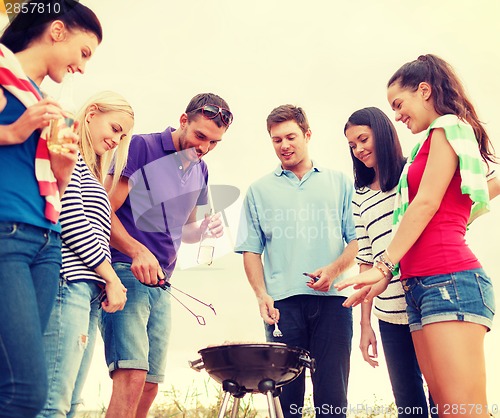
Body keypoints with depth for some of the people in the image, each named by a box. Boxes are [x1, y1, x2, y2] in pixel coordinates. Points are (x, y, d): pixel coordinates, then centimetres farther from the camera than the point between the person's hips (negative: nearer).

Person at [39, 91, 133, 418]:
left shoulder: (90, 172, 27)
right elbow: (71, 222, -10)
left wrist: (108, 283, 8)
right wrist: (111, 278, -6)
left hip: (90, 291, 10)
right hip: (69, 283, -10)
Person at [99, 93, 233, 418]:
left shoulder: (200, 171, 16)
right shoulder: (142, 148, -5)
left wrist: (205, 229, 3)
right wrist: (137, 251, -23)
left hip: (161, 284, 7)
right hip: (126, 273, -7)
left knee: (150, 385, 7)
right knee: (132, 375, -19)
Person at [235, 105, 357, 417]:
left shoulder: (339, 183, 15)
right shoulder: (260, 190, 16)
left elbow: (357, 240, 9)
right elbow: (251, 250, 12)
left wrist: (333, 270, -10)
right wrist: (262, 294, -4)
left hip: (332, 300, 0)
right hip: (283, 302, 0)